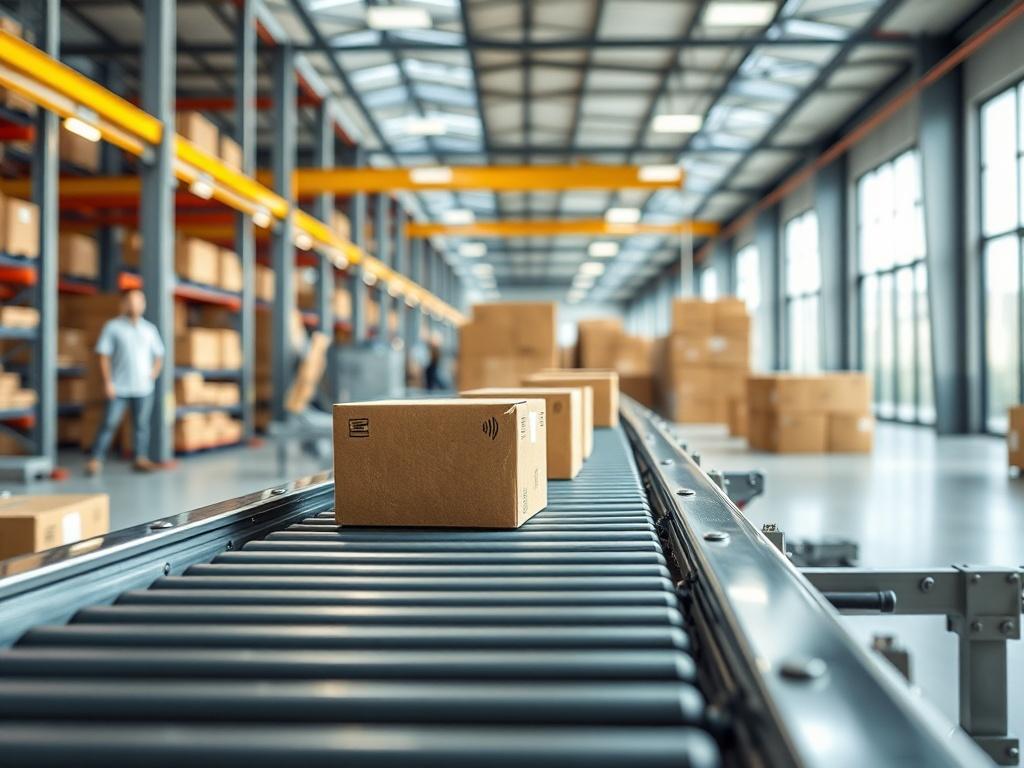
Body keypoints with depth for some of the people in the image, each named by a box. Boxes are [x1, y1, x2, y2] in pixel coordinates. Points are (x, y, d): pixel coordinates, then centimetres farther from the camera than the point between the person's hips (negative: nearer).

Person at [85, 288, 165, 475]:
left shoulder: (149, 329, 10)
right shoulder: (113, 327, 0)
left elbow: (158, 355, 16)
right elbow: (104, 356, -2)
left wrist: (153, 373, 0)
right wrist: (107, 382, -8)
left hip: (143, 388, 3)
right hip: (119, 388, -3)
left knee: (142, 424, 6)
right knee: (109, 423, -4)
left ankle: (141, 459, 14)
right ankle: (96, 459, 0)